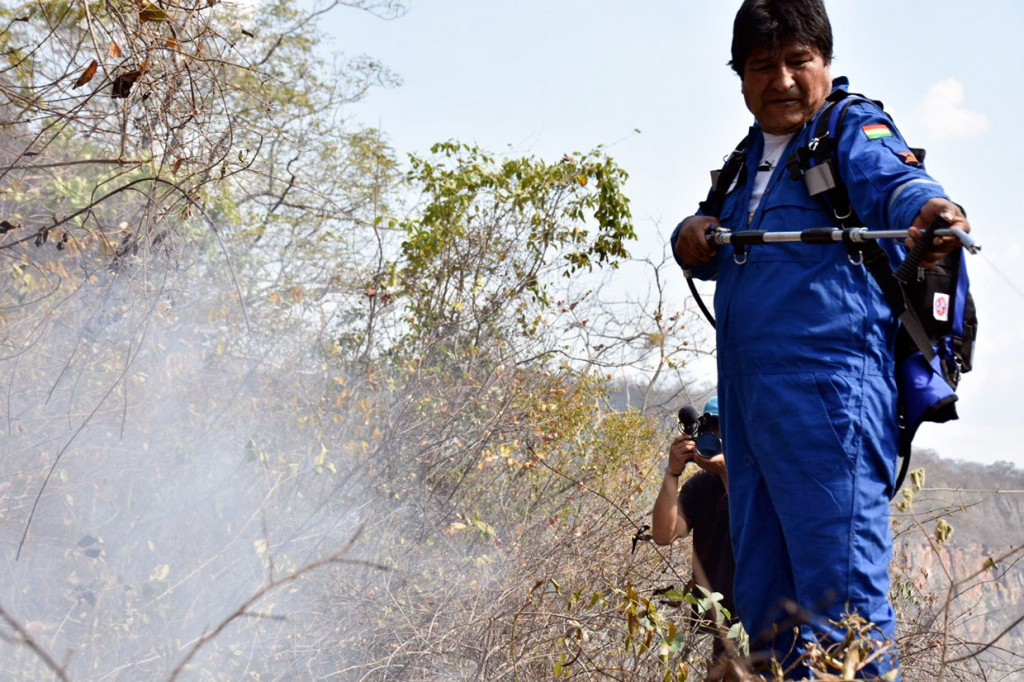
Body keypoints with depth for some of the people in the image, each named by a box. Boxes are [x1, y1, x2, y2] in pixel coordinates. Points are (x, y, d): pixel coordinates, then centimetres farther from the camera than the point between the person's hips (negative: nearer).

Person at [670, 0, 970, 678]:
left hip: (825, 389, -8)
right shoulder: (753, 158, 23)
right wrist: (691, 237, 7)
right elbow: (715, 255, 31)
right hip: (748, 396, 8)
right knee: (762, 603, 12)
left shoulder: (855, 129, 2)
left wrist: (932, 208, -42)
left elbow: (895, 179, -19)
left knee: (841, 596, -12)